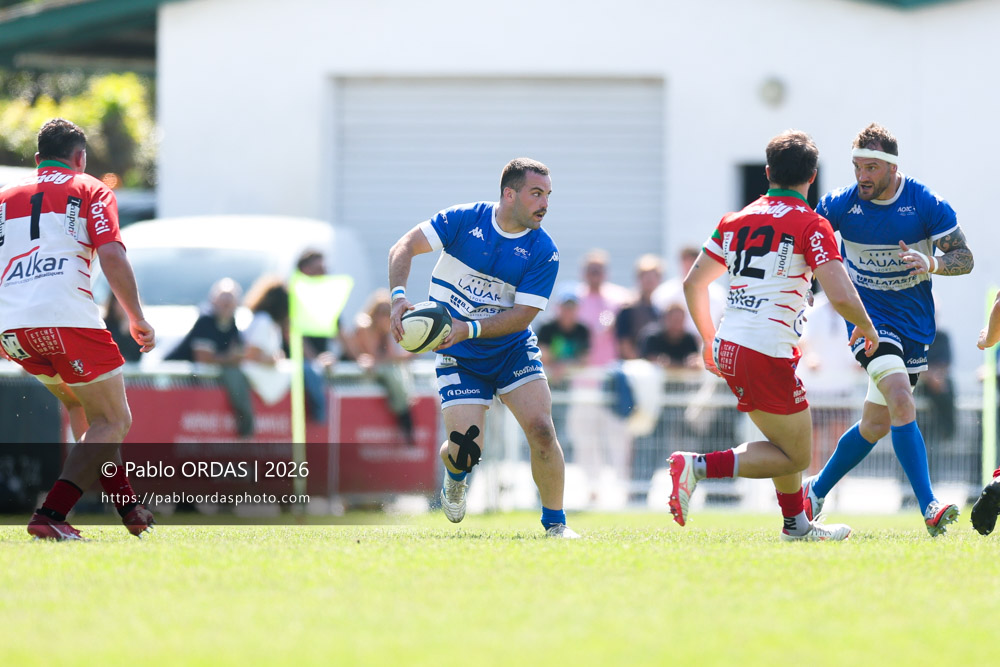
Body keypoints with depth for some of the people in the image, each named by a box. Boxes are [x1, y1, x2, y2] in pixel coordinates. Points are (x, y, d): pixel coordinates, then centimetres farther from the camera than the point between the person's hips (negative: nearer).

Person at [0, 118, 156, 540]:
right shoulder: (90, 191, 11)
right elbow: (111, 256, -4)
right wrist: (137, 320, 2)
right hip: (68, 315, -5)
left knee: (82, 408, 28)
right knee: (112, 422, 5)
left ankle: (127, 508, 23)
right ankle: (50, 516, -13)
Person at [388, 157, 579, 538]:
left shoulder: (543, 252, -11)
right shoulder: (464, 220, -11)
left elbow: (522, 315, -15)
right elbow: (404, 248, -12)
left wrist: (469, 329, -28)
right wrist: (399, 296, -30)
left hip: (513, 349, 1)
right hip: (459, 358, -1)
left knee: (541, 430, -18)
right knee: (466, 450, -12)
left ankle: (555, 522, -1)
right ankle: (454, 473, 28)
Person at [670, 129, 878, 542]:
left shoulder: (737, 220, 12)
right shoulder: (810, 225, -7)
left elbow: (693, 283, 17)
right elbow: (841, 296, -15)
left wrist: (709, 340, 29)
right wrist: (866, 326, 6)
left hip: (727, 350, 7)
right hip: (769, 353, -7)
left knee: (788, 443, 25)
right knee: (796, 457, 3)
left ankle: (796, 524, 32)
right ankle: (698, 467, -12)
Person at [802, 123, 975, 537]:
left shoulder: (926, 204, -10)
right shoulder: (840, 204, -8)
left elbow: (965, 258, -8)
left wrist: (931, 262, -29)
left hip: (915, 325, 3)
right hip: (869, 319, -3)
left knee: (876, 424, 10)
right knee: (901, 399, -25)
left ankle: (817, 491, 32)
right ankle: (929, 508, -30)